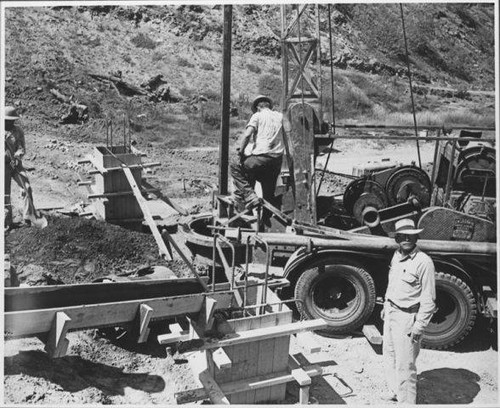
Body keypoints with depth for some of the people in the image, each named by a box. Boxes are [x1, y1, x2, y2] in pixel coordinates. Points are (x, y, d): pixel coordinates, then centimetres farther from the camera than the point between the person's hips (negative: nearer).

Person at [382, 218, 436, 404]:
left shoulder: (423, 261, -19)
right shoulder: (396, 256, 5)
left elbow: (429, 299, -18)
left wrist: (419, 326, -19)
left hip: (407, 317, -8)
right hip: (391, 312, 8)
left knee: (404, 366, 0)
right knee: (389, 356, 22)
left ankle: (406, 401, 16)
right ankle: (395, 392, 41)